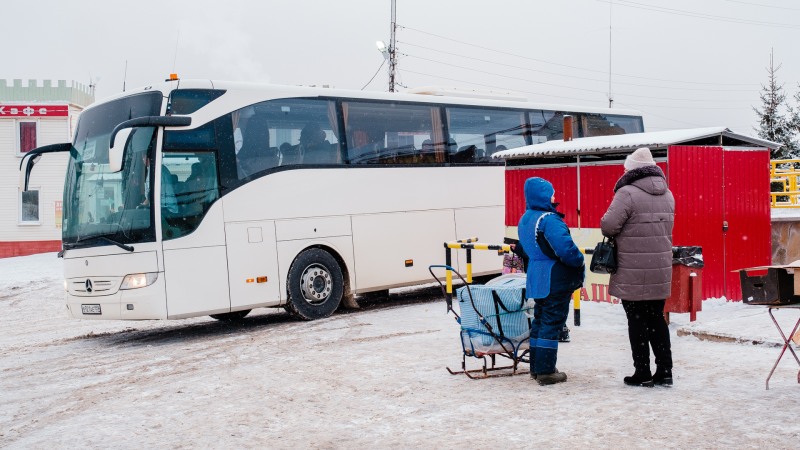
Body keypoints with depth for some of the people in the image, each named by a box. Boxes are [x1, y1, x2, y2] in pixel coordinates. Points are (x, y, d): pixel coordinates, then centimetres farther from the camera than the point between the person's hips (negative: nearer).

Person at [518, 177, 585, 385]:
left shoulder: (525, 220, 10)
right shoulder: (549, 219, -21)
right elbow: (565, 247, -26)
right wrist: (579, 261, -9)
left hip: (536, 278, 9)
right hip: (556, 280, -9)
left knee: (539, 321, 17)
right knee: (552, 323, -3)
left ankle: (536, 367, 23)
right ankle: (546, 372, 0)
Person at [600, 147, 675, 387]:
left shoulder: (628, 193, -16)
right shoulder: (667, 194, 9)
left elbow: (608, 225, -19)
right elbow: (666, 227, 15)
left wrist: (616, 235, 2)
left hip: (633, 273, -6)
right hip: (660, 271, 7)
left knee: (637, 321, 3)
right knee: (657, 318, 16)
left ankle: (642, 373, 8)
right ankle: (665, 370, 17)